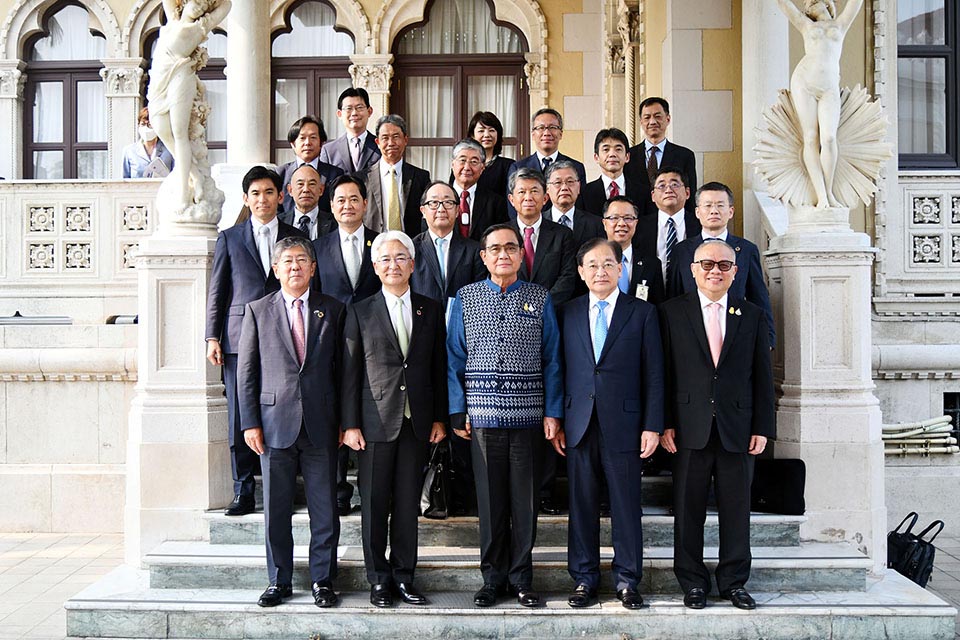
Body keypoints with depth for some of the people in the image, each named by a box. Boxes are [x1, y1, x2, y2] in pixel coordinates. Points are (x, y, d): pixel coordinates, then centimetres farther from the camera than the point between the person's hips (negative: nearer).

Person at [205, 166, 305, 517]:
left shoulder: (295, 237, 11)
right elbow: (217, 292, 9)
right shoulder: (229, 238, 11)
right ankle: (243, 492, 11)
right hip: (239, 340, 0)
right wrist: (212, 337, 1)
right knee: (239, 419, 2)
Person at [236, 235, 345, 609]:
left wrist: (345, 421, 3)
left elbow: (342, 369, 7)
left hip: (321, 425, 0)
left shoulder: (333, 310, 8)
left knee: (324, 510, 5)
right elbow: (246, 371, 5)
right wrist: (250, 422, -2)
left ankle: (322, 580, 18)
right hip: (275, 423, 0)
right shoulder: (258, 310, 7)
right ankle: (279, 581, 21)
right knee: (275, 510, 8)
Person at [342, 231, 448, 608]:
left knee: (408, 503, 8)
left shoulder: (431, 310, 9)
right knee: (375, 503, 5)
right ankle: (379, 578, 18)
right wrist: (350, 424, -4)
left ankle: (403, 575, 21)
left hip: (417, 421, 2)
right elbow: (350, 372, 1)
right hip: (376, 421, -1)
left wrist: (440, 418, 4)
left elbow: (439, 368, 9)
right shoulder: (361, 312, 3)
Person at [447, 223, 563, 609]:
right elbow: (455, 357, 5)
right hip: (482, 415, 0)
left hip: (528, 415, 0)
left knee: (525, 501, 7)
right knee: (490, 500, 8)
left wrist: (552, 412, -2)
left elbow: (552, 359, 3)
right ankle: (493, 577, 22)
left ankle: (521, 578, 21)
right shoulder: (465, 298, 6)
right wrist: (457, 411, -1)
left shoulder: (540, 299, 5)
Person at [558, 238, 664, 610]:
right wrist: (557, 421, 3)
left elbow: (654, 374, 1)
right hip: (579, 425, 2)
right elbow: (560, 369, 9)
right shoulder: (568, 313, 9)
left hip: (624, 425, -2)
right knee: (582, 505, 8)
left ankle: (627, 580, 20)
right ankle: (584, 579, 21)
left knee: (627, 506, 5)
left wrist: (652, 426, -5)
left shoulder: (642, 313, 4)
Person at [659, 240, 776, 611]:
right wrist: (665, 423, -6)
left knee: (737, 509, 9)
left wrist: (763, 427, 2)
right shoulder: (672, 313, 4)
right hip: (690, 429, -1)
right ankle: (693, 582, 19)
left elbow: (763, 377, 8)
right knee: (688, 510, 6)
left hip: (738, 429, 2)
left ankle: (734, 582, 23)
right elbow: (664, 373, 0)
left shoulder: (752, 316, 9)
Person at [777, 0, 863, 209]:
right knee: (811, 139, -8)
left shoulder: (841, 24, 22)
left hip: (829, 90, 0)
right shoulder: (806, 25, 21)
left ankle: (829, 193, -4)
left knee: (828, 138, -16)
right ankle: (821, 197, -11)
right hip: (804, 82, 0)